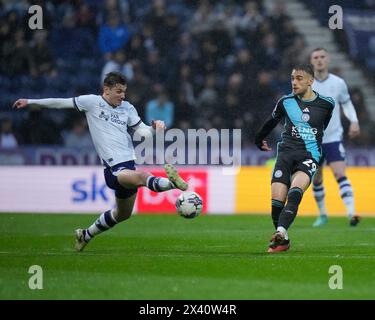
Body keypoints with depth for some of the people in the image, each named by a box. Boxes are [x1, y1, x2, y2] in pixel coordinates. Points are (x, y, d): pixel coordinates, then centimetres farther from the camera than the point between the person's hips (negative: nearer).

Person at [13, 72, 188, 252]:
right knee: (141, 176, -37)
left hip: (129, 164, 6)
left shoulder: (127, 108, 14)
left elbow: (142, 131, 14)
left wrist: (154, 127, -9)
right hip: (114, 167, -6)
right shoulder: (92, 102, 1)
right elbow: (61, 103, 8)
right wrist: (30, 102, 12)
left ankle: (86, 235, 37)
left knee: (123, 214, 19)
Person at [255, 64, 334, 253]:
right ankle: (282, 242, 5)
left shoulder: (326, 104, 4)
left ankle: (281, 231, -44)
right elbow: (271, 121, 26)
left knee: (295, 192, -29)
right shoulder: (286, 102, 7)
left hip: (309, 156, -2)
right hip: (286, 152, 2)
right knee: (277, 200, -12)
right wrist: (259, 140, 39)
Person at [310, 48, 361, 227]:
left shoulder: (338, 83, -1)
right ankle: (322, 214, 29)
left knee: (340, 175, -17)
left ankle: (351, 213, -26)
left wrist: (354, 121, -5)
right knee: (316, 180, 10)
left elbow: (346, 103, 12)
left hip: (333, 138, -2)